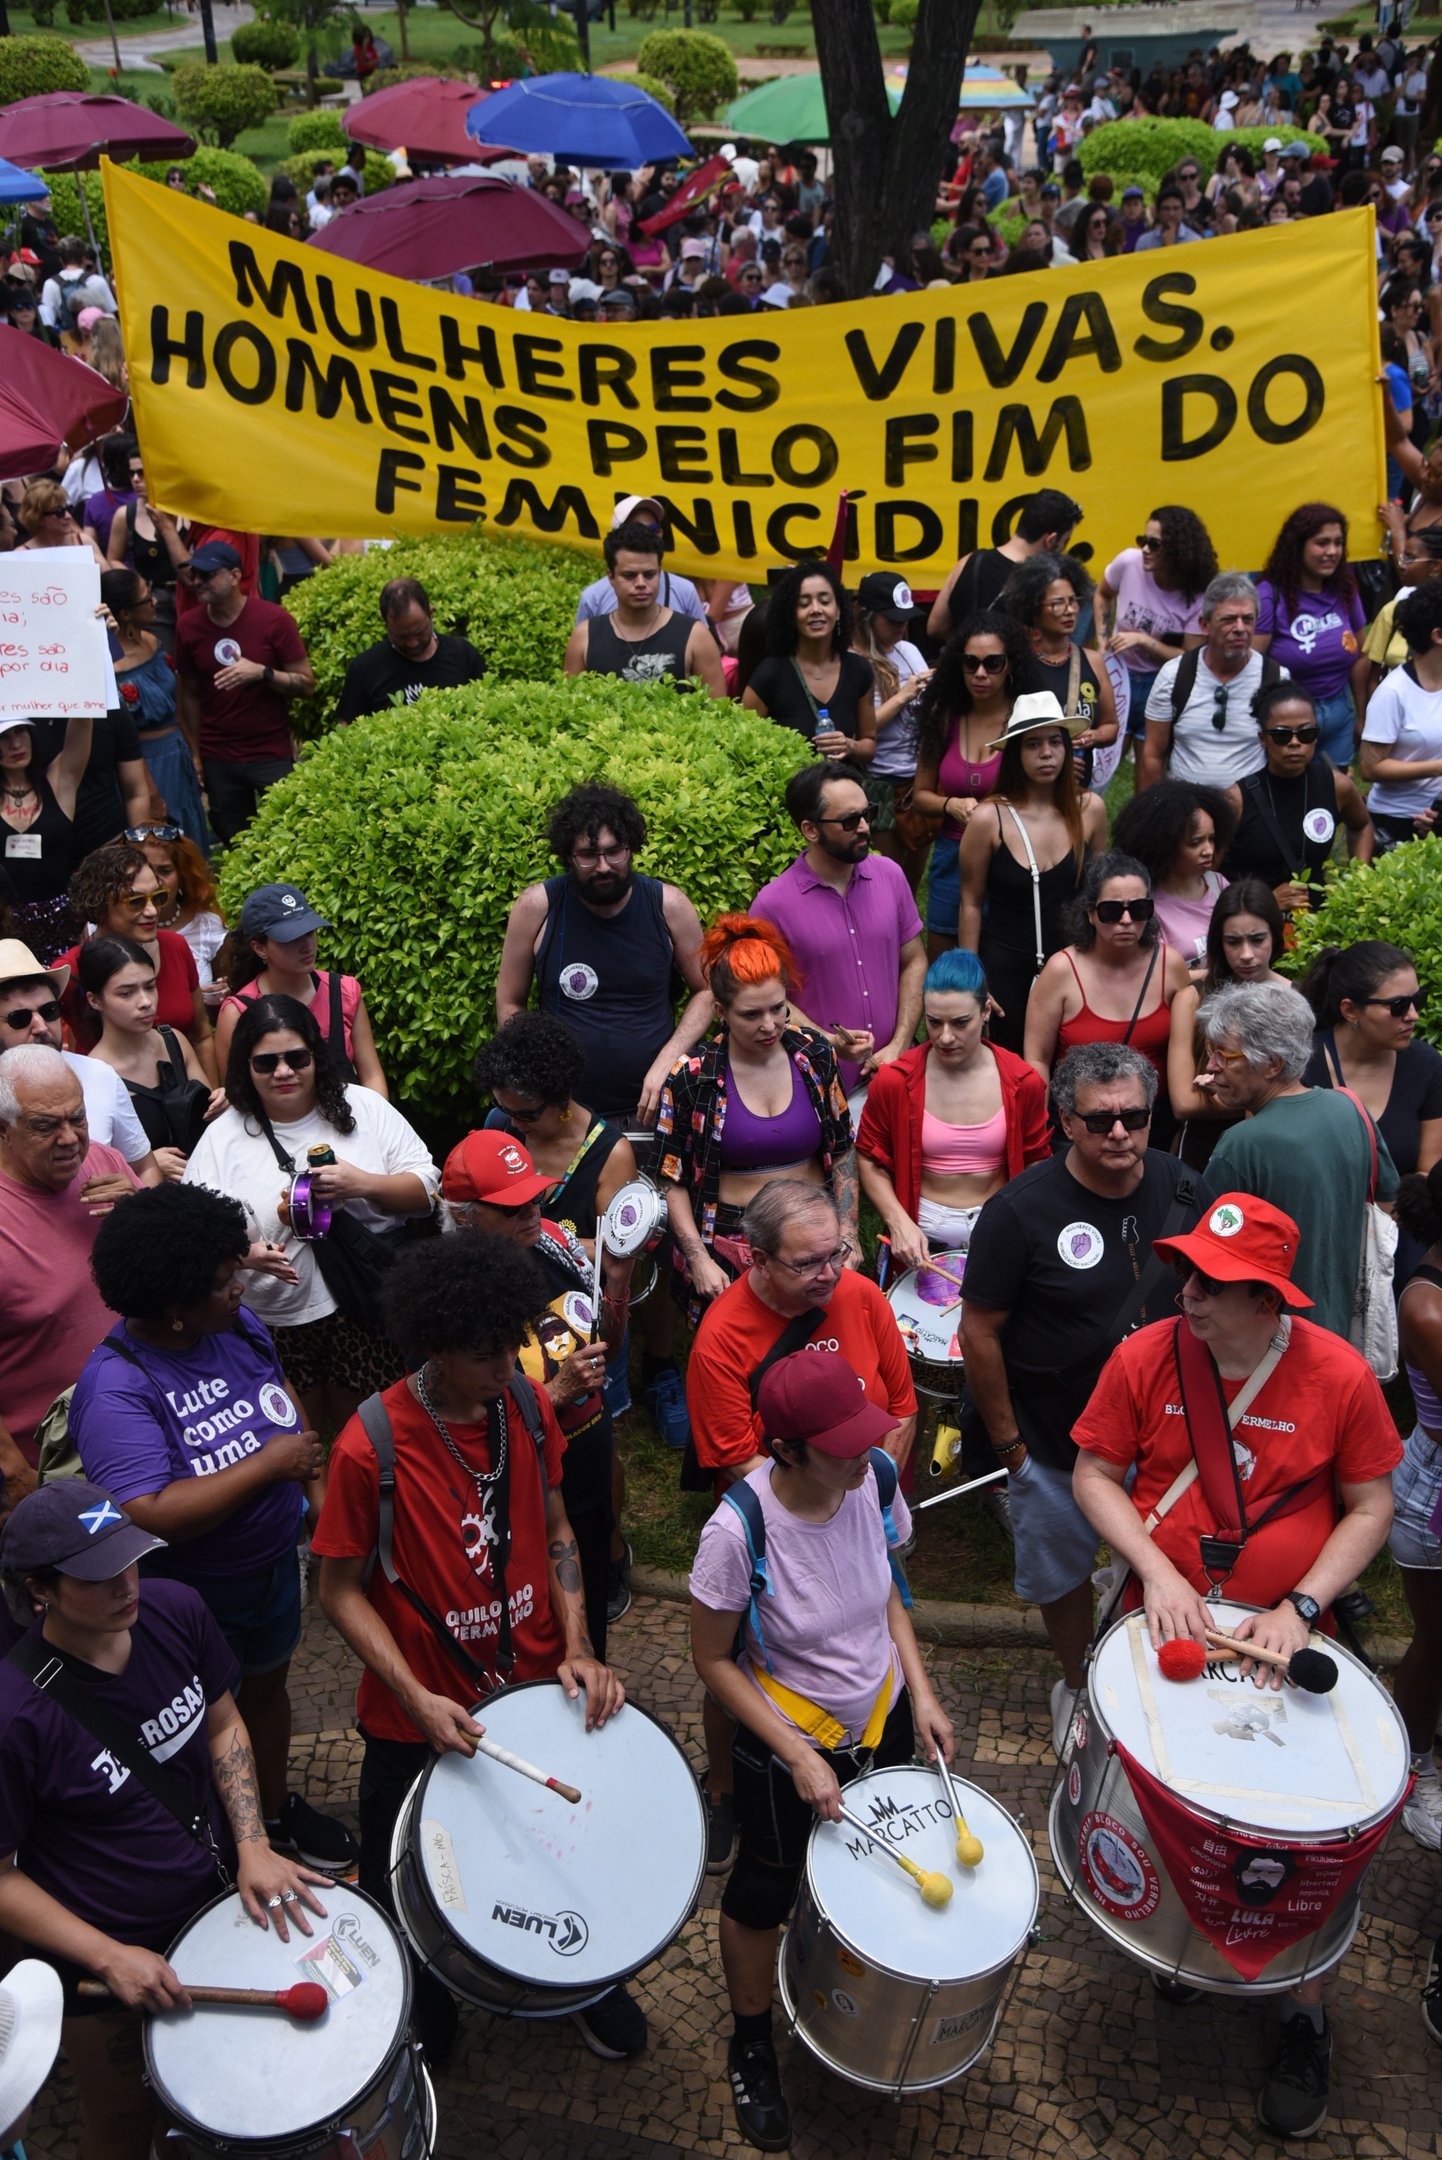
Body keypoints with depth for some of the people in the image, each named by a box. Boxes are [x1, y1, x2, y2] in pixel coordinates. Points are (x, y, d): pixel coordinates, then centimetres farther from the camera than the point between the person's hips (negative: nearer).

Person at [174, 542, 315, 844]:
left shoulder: (274, 619, -8)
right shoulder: (188, 625, 1)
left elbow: (307, 684, -7)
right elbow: (188, 693, 9)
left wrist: (262, 673, -22)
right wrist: (194, 753, 7)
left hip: (273, 755, -3)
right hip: (217, 759, 3)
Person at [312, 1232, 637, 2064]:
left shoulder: (529, 1405, -10)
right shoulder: (371, 1448, -25)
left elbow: (555, 1532, 2)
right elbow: (342, 1590, -15)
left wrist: (578, 1646, -10)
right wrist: (417, 1699, -24)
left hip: (536, 1683, 4)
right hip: (420, 1714, -4)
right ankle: (424, 2006, 49)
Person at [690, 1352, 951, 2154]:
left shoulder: (871, 1482, -20)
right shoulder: (738, 1532, -34)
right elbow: (714, 1660, -19)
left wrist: (921, 1693, -7)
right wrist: (798, 1758, -20)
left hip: (883, 1724, 4)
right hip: (788, 1749, -4)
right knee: (763, 1897, 18)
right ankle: (752, 2045, 46)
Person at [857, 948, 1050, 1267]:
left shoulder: (1022, 1082, -3)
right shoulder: (893, 1082, -6)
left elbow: (1036, 1162, 8)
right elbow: (869, 1160, 3)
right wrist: (899, 1222, -10)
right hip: (921, 1232, -1)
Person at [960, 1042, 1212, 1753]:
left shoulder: (1182, 1191, -9)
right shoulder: (1021, 1209, -22)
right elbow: (979, 1332, -14)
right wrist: (1007, 1441, -9)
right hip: (1056, 1445, -3)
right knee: (1063, 1573, 18)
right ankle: (1075, 1685, 46)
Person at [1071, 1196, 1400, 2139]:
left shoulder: (1339, 1376, -16)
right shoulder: (1145, 1358, -14)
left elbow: (1371, 1506, -6)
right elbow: (1096, 1474, -5)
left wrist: (1301, 1606, -17)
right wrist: (1156, 1570, -18)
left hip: (1283, 1637, -1)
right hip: (1164, 1625, 1)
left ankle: (1307, 2020, 29)